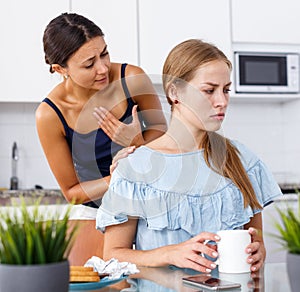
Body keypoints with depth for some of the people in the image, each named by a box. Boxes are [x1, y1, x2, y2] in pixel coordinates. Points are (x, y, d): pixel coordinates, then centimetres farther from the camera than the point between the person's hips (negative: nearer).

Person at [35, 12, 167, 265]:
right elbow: (71, 192, -11)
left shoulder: (132, 79, -19)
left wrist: (137, 143, -23)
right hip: (95, 211, 0)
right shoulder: (50, 115, -21)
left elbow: (160, 129, -1)